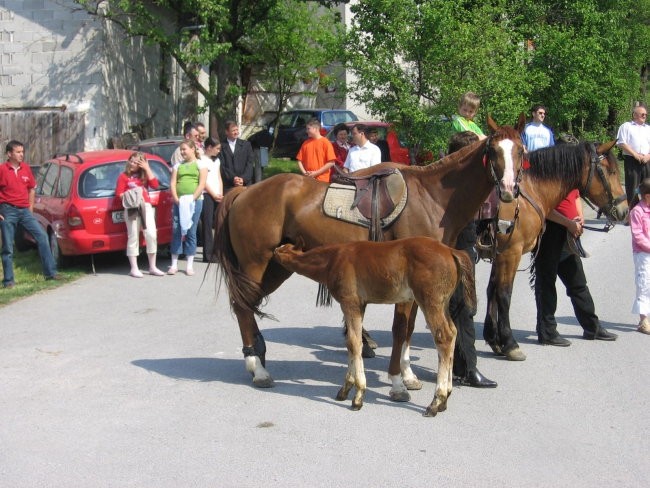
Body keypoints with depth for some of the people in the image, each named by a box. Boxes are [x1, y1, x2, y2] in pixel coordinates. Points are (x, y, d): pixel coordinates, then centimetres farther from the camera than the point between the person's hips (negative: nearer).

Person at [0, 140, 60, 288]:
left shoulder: (26, 168, 5)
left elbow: (32, 188, 17)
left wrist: (30, 208, 11)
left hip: (24, 210, 4)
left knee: (42, 236, -2)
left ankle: (50, 272, 4)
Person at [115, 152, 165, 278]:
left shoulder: (144, 175, 20)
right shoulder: (124, 176, 9)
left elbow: (155, 185, 3)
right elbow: (119, 194, 2)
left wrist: (147, 169, 1)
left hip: (146, 206, 3)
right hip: (131, 208, -3)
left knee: (152, 235, -5)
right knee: (133, 237, -3)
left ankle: (152, 267, 4)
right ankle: (134, 268, 2)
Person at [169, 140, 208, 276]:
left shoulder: (200, 164, 6)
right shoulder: (178, 166, 16)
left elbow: (202, 184, -3)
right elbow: (173, 183, 8)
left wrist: (192, 199, -13)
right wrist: (176, 198, -8)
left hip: (195, 201, -3)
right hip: (179, 202, 3)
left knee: (191, 232, -1)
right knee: (176, 231, 0)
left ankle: (190, 265, 4)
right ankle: (174, 264, 4)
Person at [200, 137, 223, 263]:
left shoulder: (216, 160, 19)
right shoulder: (202, 160, -5)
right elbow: (203, 182, -9)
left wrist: (221, 194, 5)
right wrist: (214, 195, -8)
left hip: (217, 196, 7)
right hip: (207, 195, -7)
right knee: (207, 224, -8)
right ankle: (208, 255, -8)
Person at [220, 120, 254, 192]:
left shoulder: (246, 144, 13)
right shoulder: (222, 146, 4)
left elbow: (249, 164, 6)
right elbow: (222, 166, -2)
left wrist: (243, 178, -8)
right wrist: (233, 178, -15)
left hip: (245, 184, 2)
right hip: (228, 186, -2)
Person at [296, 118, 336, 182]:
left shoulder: (325, 142, -5)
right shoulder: (306, 143, 9)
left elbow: (331, 162, -9)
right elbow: (300, 161, 12)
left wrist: (316, 173, -12)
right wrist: (304, 172, -5)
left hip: (322, 180, -4)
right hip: (307, 179, 4)